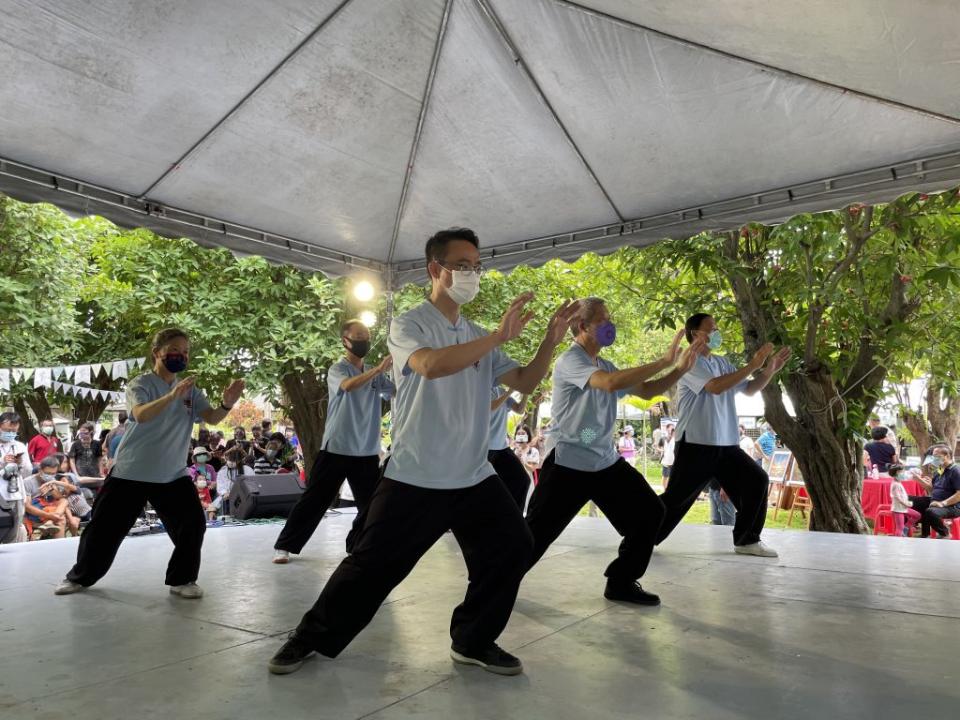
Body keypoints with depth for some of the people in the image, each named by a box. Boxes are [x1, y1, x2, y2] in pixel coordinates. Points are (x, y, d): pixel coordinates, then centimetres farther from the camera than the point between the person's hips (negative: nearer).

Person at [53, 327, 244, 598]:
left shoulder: (190, 389, 2)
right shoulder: (140, 383, -12)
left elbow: (212, 418, -11)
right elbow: (141, 415, -33)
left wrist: (227, 404, -34)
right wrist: (172, 396, -50)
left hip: (173, 474, 3)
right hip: (130, 472, -3)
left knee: (193, 524, -9)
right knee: (105, 526, 8)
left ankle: (182, 580, 8)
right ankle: (80, 576, 33)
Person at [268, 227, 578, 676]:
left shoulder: (478, 337, 12)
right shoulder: (409, 325, -6)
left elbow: (523, 384, 8)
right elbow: (431, 365, -29)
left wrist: (550, 341, -7)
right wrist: (498, 336, -30)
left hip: (475, 477, 6)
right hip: (414, 478, -5)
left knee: (512, 548, 3)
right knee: (374, 563, 2)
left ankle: (473, 642, 21)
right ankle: (312, 637, 25)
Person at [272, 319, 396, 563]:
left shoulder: (375, 374, 9)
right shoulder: (337, 369, -7)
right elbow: (349, 385, -30)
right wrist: (378, 369, -41)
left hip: (367, 452, 5)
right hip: (336, 449, -5)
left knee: (371, 504, 10)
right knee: (314, 500, 2)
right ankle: (284, 546, 15)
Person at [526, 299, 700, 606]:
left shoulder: (605, 366, 12)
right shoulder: (570, 361, -15)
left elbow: (646, 390, 15)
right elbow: (611, 383, -32)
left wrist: (680, 369, 0)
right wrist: (664, 361, -29)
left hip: (606, 462, 8)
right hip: (569, 464, -8)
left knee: (650, 512, 6)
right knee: (537, 530, -1)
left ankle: (621, 582, 19)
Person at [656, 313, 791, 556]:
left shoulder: (721, 363, 14)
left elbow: (749, 389, 19)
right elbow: (716, 386, -26)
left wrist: (770, 370, 4)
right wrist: (753, 365, -24)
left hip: (726, 444, 8)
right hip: (696, 444, -8)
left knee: (757, 480, 5)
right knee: (677, 496, -5)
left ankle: (747, 540, 17)